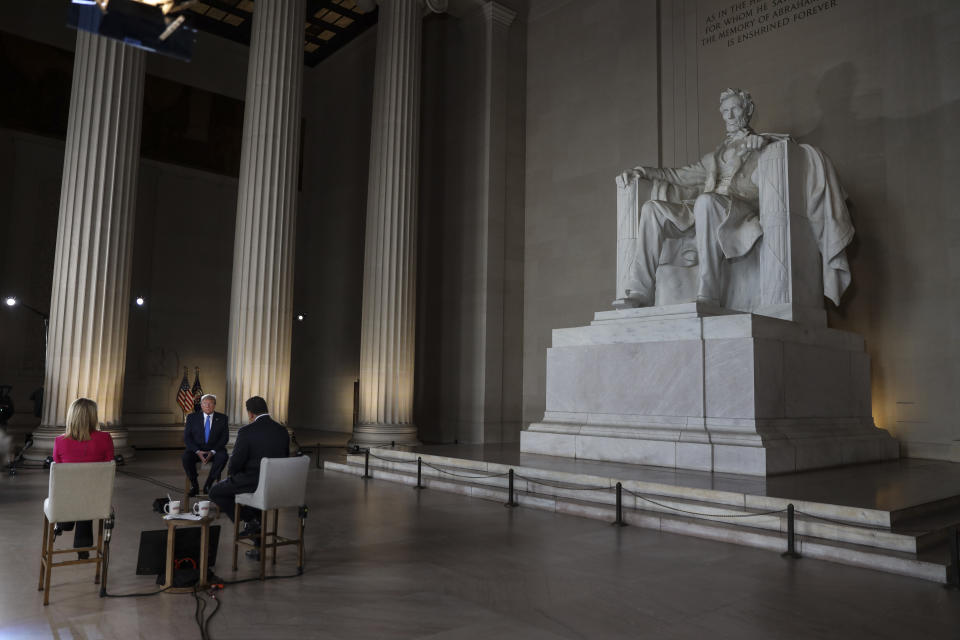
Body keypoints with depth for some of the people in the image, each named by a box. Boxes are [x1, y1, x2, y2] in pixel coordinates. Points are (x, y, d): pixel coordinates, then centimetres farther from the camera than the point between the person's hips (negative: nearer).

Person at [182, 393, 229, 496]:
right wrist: (197, 451, -16)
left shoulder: (222, 418, 5)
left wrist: (213, 452, -16)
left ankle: (208, 485, -20)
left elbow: (225, 437, -1)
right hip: (196, 449, 1)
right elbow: (186, 437, -1)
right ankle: (194, 485, -14)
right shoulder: (192, 417, 6)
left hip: (215, 450, 0)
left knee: (223, 457, -33)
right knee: (185, 457, -31)